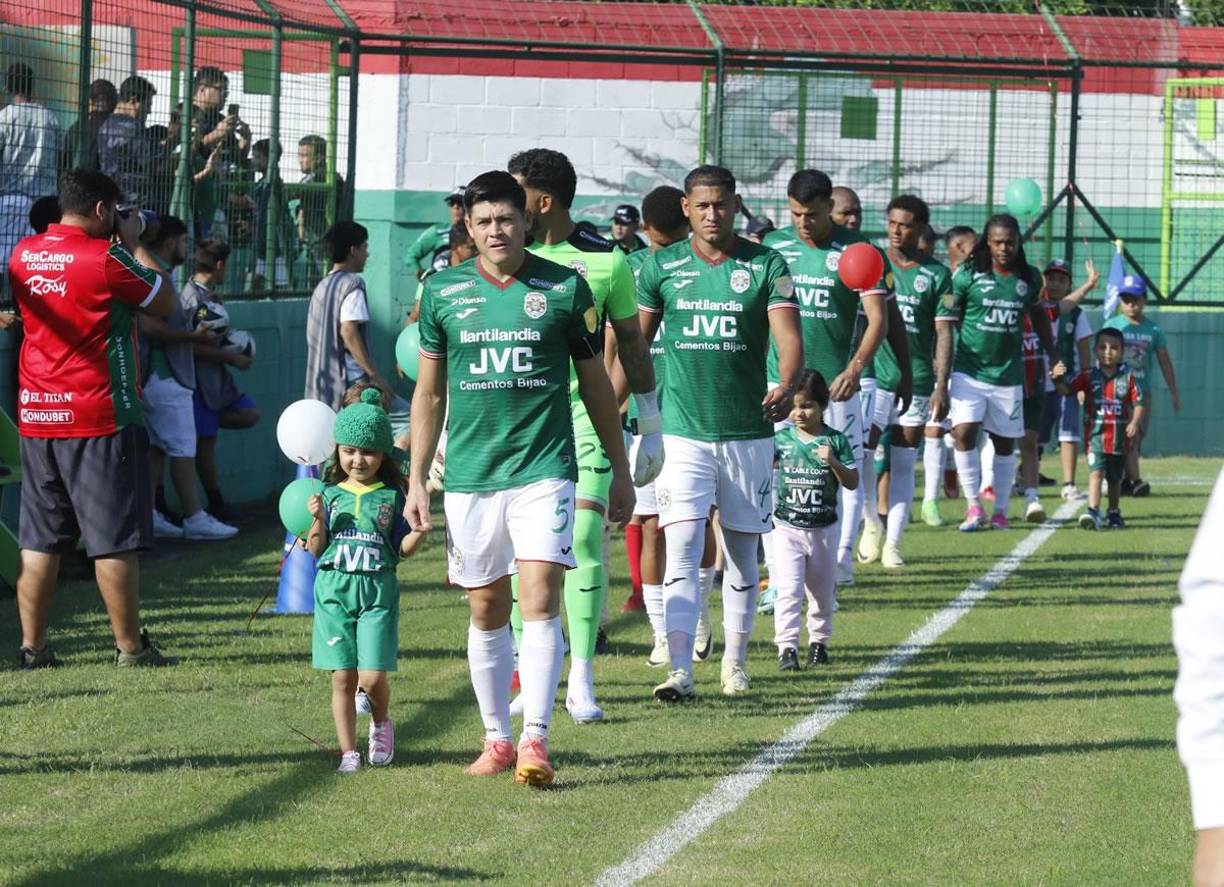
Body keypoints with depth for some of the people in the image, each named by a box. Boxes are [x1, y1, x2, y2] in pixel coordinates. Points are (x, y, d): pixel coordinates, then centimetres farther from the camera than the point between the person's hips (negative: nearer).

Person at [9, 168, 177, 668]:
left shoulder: (24, 254, 6)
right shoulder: (105, 258, -14)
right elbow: (165, 305, -2)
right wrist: (131, 246, 5)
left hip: (35, 416, 6)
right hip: (99, 419, -6)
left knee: (40, 539, 9)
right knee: (115, 539, 0)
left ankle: (32, 645, 9)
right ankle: (130, 646, 4)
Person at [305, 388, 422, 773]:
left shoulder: (392, 496, 4)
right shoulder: (330, 494, 7)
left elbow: (403, 549, 4)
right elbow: (315, 550, 6)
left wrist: (419, 530, -15)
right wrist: (318, 520, -11)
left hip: (377, 592, -1)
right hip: (334, 590, 1)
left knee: (373, 677, -8)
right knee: (342, 678, 0)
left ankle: (381, 724, 23)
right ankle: (348, 752, 8)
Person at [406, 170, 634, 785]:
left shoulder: (566, 288, 1)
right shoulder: (443, 292, 5)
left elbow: (595, 384, 10)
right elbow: (429, 393, 12)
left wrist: (620, 471, 12)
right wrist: (416, 481, 8)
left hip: (544, 470, -2)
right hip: (470, 475, 2)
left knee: (539, 601, -14)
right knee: (486, 612, 9)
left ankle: (535, 741, -16)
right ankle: (497, 740, 20)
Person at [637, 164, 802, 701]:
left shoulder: (766, 267, -2)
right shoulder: (662, 267, 2)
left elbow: (788, 336, -12)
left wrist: (786, 386, -33)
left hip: (747, 431, 0)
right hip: (682, 431, 0)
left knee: (742, 551, 11)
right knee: (682, 548, -12)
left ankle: (734, 660, 27)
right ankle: (680, 670, -17)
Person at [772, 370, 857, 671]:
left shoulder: (835, 440, -4)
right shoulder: (782, 439, -2)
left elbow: (852, 482, -4)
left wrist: (834, 463, -20)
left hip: (824, 529, 1)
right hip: (787, 529, -1)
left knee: (823, 592, 13)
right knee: (788, 590, -12)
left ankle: (819, 641, 31)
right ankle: (787, 648, -13)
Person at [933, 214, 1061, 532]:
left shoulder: (1029, 278, 2)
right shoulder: (966, 276, -9)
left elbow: (1038, 315, 23)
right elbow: (945, 328, -10)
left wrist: (1053, 356, 24)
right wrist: (941, 384, -16)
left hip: (1008, 374, 3)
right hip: (969, 371, -3)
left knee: (1005, 443, 8)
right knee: (964, 432, -18)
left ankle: (1000, 511, 20)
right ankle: (973, 506, -6)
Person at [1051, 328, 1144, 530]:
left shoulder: (1128, 377, -1)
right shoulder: (1089, 376, 0)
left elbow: (1139, 402, -2)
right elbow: (1066, 389, -10)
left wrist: (1135, 423, -18)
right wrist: (1058, 379, -31)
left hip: (1119, 436, 1)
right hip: (1095, 435, -1)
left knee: (1115, 478, 16)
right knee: (1096, 472, -17)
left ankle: (1114, 513, 32)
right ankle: (1093, 512, -25)